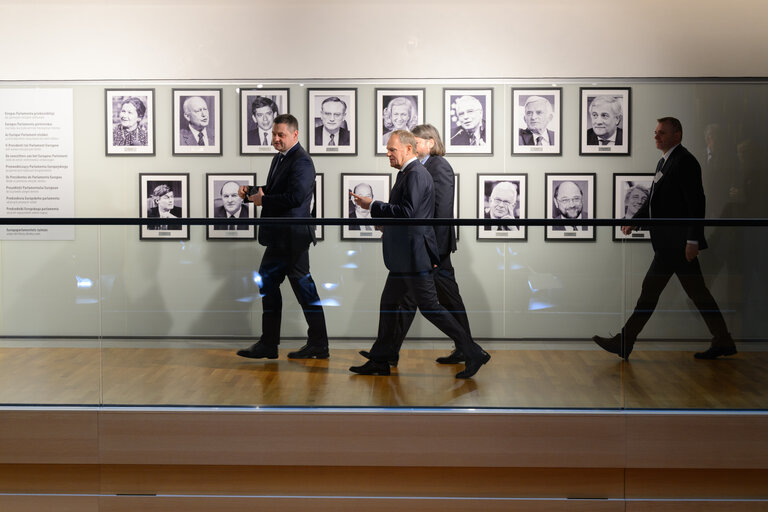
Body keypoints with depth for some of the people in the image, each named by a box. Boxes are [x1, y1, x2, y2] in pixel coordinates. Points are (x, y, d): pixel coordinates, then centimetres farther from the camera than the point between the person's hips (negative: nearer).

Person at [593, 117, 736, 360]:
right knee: (697, 292, 11)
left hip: (675, 242, -10)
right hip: (671, 242, 10)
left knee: (651, 289, -5)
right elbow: (654, 200, 22)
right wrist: (635, 221, 8)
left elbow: (696, 203, -17)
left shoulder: (684, 161, -11)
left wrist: (692, 240, -20)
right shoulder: (664, 162, 19)